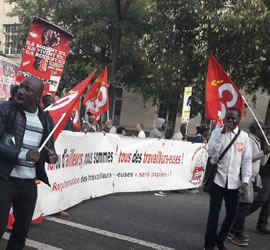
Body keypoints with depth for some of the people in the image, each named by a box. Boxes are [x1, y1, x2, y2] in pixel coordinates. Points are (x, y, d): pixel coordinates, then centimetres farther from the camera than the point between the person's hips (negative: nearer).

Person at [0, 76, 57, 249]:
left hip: (29, 183, 5)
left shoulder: (45, 119, 7)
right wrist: (22, 155, -23)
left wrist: (52, 155, -8)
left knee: (23, 228, 17)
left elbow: (49, 147, 15)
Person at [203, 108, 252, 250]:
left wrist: (245, 180, -3)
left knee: (232, 214, 8)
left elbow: (246, 160, 4)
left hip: (234, 182, 3)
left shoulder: (244, 136, 4)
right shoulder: (217, 132, -2)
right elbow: (211, 152, -15)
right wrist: (223, 133, -18)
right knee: (214, 213, 0)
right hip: (218, 179, -3)